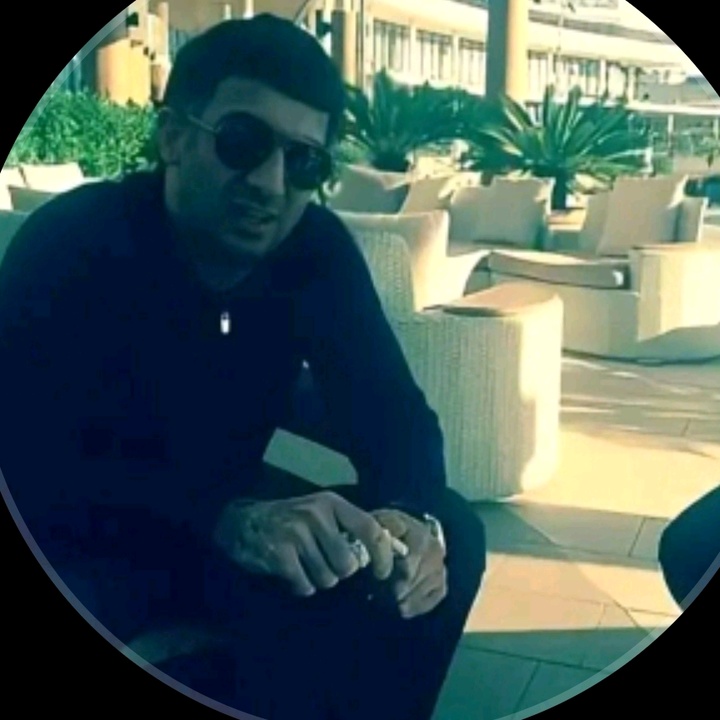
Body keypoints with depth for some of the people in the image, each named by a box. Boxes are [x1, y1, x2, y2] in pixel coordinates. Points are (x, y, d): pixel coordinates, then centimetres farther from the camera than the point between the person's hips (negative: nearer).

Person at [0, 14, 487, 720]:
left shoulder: (317, 248, -8)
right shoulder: (69, 241, -22)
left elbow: (391, 411, -9)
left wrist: (416, 518, -33)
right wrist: (227, 521, -47)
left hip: (231, 514, 5)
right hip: (77, 539, -5)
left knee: (451, 535, -13)